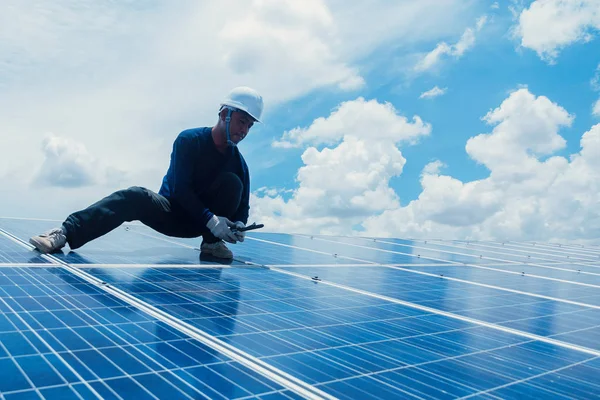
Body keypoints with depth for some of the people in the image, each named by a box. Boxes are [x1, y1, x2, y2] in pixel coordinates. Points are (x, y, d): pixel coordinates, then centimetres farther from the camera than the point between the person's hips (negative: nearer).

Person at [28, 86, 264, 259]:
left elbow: (243, 207, -1)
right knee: (135, 197, -33)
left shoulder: (238, 162, -4)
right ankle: (66, 234, -43)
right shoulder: (189, 140, -13)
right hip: (173, 213, -2)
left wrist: (238, 225, -26)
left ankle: (212, 243, -15)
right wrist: (210, 219, -33)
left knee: (232, 182, -22)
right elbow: (180, 188, -22)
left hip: (203, 223, 2)